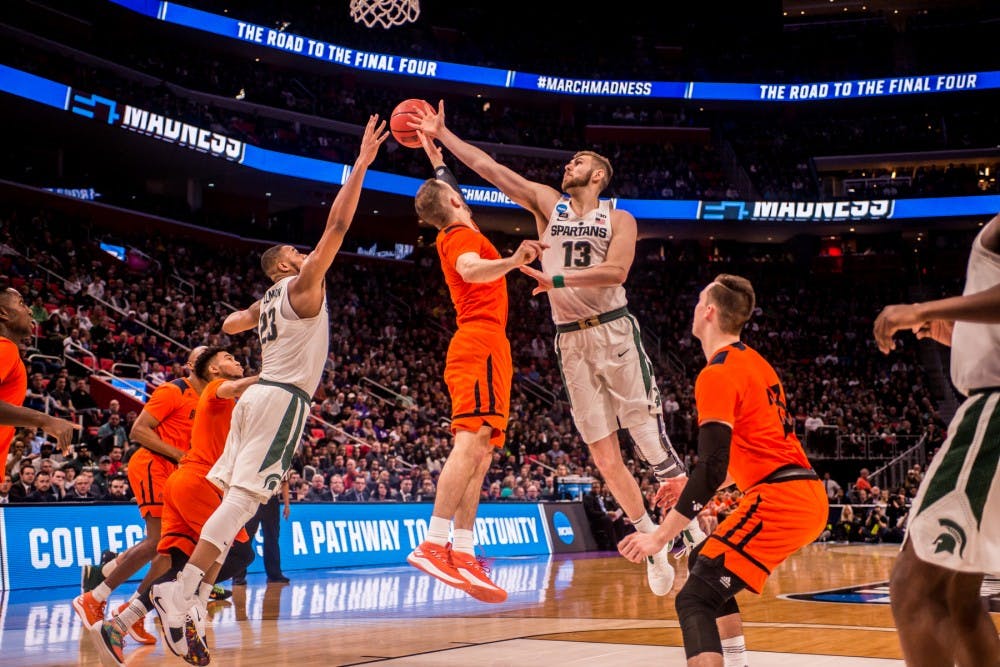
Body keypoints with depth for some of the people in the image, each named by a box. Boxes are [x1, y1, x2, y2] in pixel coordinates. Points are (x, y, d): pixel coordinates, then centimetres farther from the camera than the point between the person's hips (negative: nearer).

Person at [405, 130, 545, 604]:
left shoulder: (452, 237, 24)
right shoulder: (463, 235, -3)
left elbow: (443, 185, 45)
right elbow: (470, 269, -28)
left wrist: (434, 154, 49)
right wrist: (512, 262, -43)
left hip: (479, 346, 10)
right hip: (481, 343, -10)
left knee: (480, 454, 1)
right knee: (472, 441, -20)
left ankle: (462, 558, -7)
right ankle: (434, 546, -30)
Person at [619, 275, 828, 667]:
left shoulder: (717, 373, -9)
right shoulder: (755, 363, 20)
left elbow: (713, 469, -18)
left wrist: (660, 536, -14)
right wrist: (692, 487, 27)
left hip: (779, 501, -10)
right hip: (807, 496, 10)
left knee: (694, 600, -15)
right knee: (705, 564, 27)